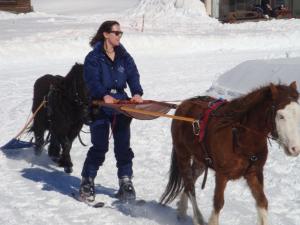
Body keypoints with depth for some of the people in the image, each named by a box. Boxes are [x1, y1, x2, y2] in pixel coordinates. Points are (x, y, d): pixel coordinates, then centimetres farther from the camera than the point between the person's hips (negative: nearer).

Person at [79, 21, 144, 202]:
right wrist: (104, 95, -33)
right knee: (100, 147, -4)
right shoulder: (94, 57, -6)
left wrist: (137, 93, -20)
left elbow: (133, 75, -1)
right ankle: (87, 182, 10)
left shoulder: (124, 56, 9)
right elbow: (92, 80, -16)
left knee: (123, 146, 6)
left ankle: (126, 182, 16)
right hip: (100, 107, -4)